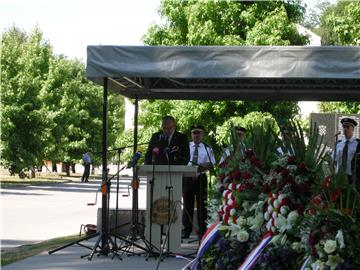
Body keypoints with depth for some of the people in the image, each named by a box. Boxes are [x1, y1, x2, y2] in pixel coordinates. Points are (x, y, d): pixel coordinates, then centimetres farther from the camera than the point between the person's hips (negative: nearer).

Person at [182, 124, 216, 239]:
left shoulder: (207, 148, 10)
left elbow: (212, 163, 5)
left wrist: (206, 165, -16)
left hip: (201, 178, 0)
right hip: (187, 177, 0)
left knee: (202, 205, 1)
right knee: (187, 204, 3)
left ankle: (202, 231, 6)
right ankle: (186, 230, 10)